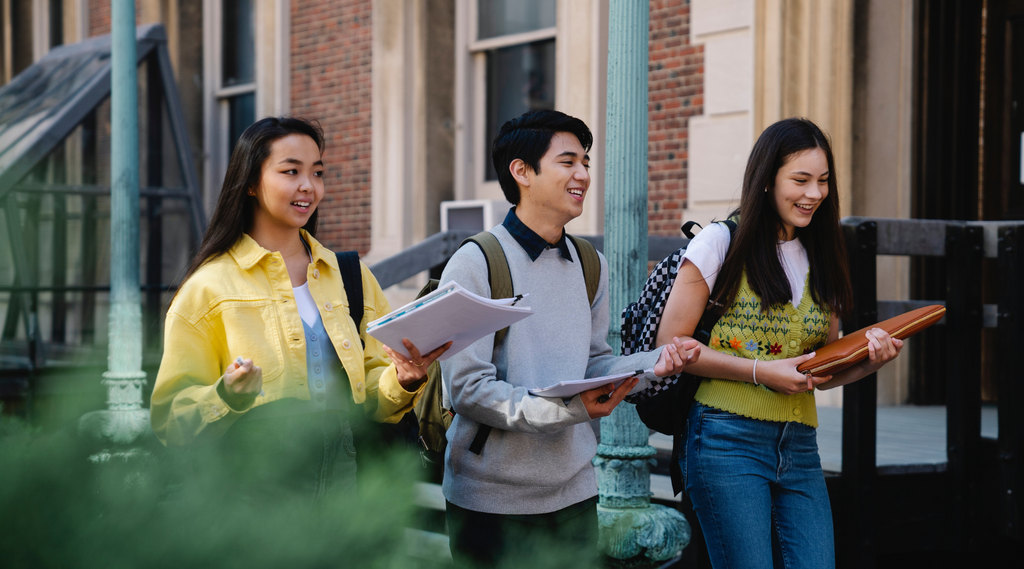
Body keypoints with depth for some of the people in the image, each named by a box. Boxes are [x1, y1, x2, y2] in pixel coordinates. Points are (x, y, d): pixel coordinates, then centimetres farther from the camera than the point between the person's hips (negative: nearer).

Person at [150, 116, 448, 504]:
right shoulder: (210, 286, 0)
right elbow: (171, 417, -2)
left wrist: (401, 381, -5)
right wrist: (228, 396, -21)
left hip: (340, 479, 4)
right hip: (253, 484, -4)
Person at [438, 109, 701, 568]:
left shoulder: (590, 266, 12)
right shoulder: (474, 265, -11)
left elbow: (593, 365, 13)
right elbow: (468, 388, -17)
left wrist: (652, 362, -7)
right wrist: (565, 411, -26)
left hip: (573, 491, 6)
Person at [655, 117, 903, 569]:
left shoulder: (820, 261, 16)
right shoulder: (723, 243, -1)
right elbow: (669, 343, -6)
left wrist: (869, 359, -2)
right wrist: (762, 371, -12)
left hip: (799, 448, 5)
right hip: (728, 441, -5)